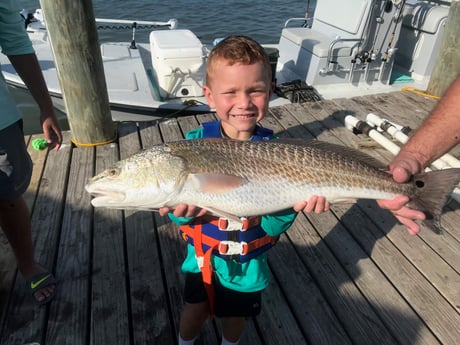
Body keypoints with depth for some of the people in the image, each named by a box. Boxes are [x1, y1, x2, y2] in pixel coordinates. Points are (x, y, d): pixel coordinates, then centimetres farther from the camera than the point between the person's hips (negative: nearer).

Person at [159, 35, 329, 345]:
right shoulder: (195, 143, -19)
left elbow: (275, 226, -18)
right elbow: (175, 210, -17)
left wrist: (295, 204, -38)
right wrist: (184, 210, -40)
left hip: (247, 262, 0)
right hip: (203, 256, 0)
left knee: (234, 318, 25)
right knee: (196, 311, 24)